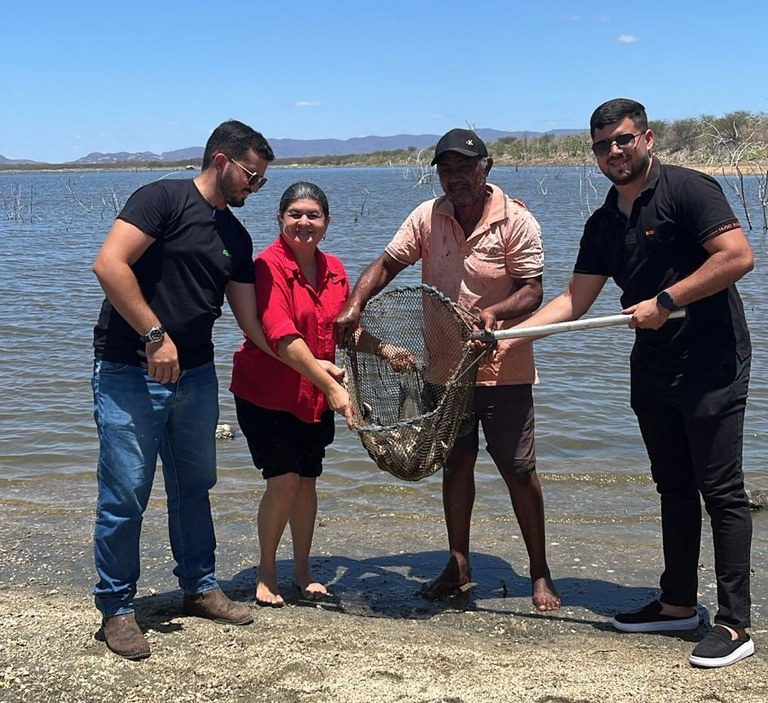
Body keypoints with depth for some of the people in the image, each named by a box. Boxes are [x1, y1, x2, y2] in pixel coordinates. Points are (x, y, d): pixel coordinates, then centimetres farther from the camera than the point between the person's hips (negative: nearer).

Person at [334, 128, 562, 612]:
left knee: (519, 470, 0)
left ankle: (540, 574, 14)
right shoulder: (427, 217, 0)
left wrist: (496, 311, -34)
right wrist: (354, 306, -16)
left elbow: (532, 290, -15)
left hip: (502, 370, -4)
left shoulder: (516, 222, -12)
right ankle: (459, 566, 27)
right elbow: (387, 263, 0)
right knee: (456, 464, 14)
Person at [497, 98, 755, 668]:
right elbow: (573, 301, 10)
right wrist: (509, 336, -1)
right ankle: (679, 604, 25)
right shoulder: (603, 225, 11)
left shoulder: (688, 189, -11)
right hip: (652, 370, 8)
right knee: (675, 489, 15)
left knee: (722, 492, -4)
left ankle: (735, 625, 2)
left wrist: (664, 302, -19)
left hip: (711, 366, -8)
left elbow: (739, 256, -19)